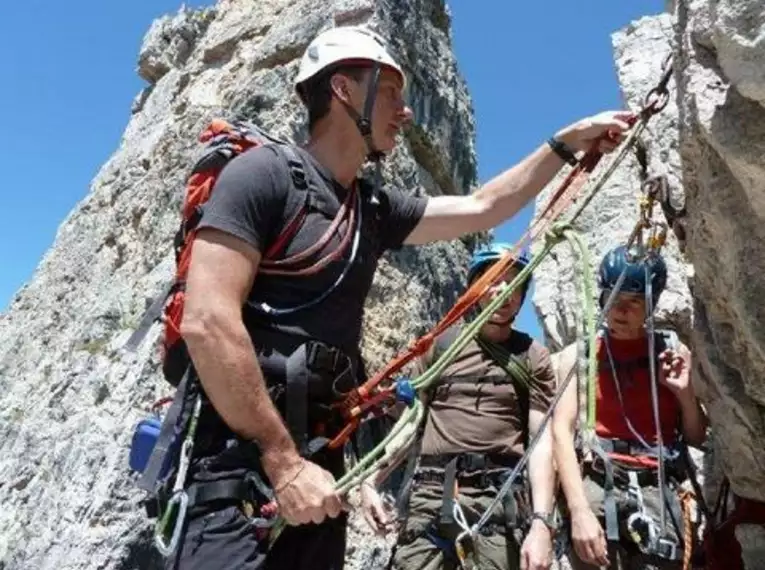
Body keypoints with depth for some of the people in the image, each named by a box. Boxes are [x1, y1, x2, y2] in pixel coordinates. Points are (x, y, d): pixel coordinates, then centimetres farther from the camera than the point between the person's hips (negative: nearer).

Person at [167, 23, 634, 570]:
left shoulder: (377, 207, 13)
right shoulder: (266, 172, -8)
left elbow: (482, 208, 23)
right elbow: (206, 321, -17)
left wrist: (570, 141, 24)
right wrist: (282, 460, -18)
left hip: (316, 465, 7)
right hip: (244, 463, -7)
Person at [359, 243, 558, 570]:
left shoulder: (533, 357, 9)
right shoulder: (444, 343, 13)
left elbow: (542, 441, 1)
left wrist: (541, 521, -10)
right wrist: (371, 480, 6)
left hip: (498, 499, -1)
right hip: (429, 495, 1)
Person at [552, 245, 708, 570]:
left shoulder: (673, 352, 11)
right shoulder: (579, 355, 3)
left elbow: (698, 438, 16)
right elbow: (562, 431, -5)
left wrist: (685, 394, -3)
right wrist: (579, 510, -15)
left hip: (657, 491, 2)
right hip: (595, 486, -2)